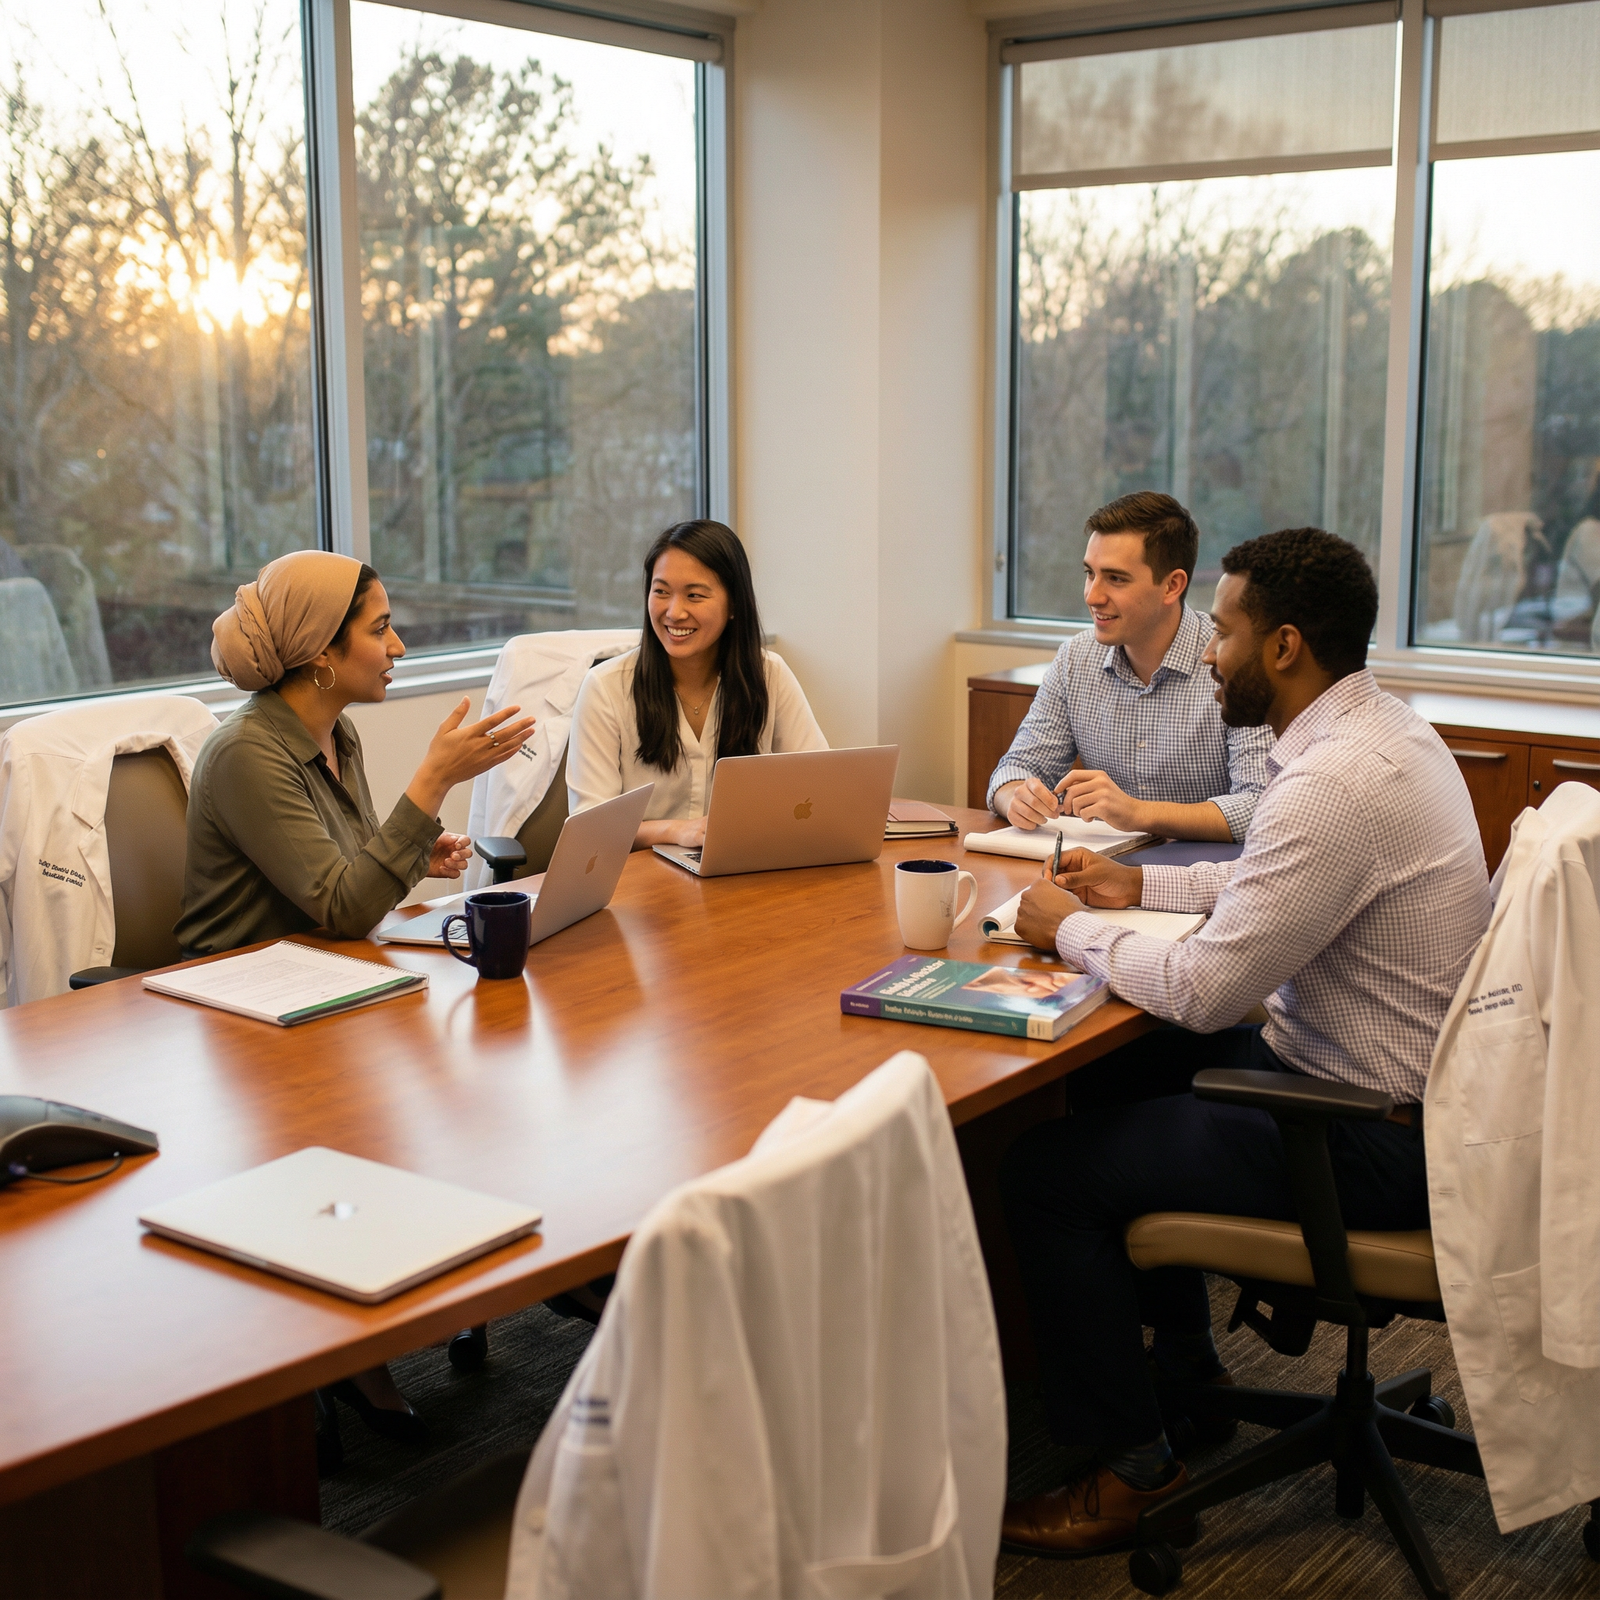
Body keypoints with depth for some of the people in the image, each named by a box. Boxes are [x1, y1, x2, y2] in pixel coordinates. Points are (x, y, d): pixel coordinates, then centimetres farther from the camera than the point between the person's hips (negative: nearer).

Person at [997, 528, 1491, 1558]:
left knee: (1044, 1172, -9)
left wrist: (1072, 930, -10)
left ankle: (1129, 1466, 7)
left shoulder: (1337, 783, -28)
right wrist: (1141, 886, 13)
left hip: (1373, 1142, -11)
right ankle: (1184, 1358, 36)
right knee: (1123, 1073, 25)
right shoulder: (1385, 729, 5)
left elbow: (1203, 991, -25)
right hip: (1405, 1082, 11)